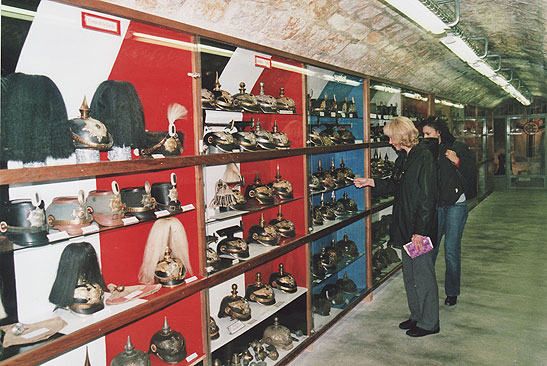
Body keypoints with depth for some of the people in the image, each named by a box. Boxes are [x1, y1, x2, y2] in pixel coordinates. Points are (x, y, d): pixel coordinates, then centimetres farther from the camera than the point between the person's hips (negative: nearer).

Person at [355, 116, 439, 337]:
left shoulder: (423, 158, -17)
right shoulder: (403, 158, 11)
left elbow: (427, 197, -20)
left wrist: (419, 230, -21)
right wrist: (371, 183, 14)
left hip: (420, 228, -9)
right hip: (405, 226, 9)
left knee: (423, 274, 2)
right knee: (409, 274, 17)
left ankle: (429, 323, 18)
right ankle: (417, 316, 32)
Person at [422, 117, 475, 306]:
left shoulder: (458, 147, -4)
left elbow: (471, 173, -7)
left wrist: (457, 161, -20)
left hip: (455, 205, -3)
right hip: (434, 205, 3)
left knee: (452, 251, 3)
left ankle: (452, 292, 20)